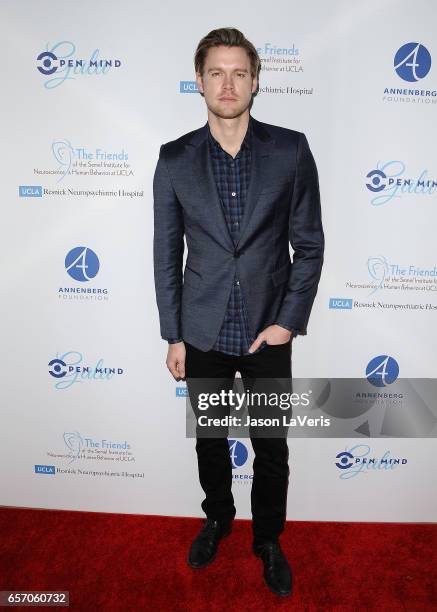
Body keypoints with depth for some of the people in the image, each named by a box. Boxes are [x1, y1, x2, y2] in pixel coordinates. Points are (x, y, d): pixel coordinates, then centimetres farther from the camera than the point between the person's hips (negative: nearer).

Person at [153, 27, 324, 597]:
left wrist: (289, 322, -10)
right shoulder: (175, 158, -1)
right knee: (210, 439, 20)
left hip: (269, 331, -1)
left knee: (271, 449, 14)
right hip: (204, 334, 1)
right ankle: (217, 517, 49)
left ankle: (268, 538, 41)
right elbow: (167, 254, 1)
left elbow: (309, 245, -3)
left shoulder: (291, 149, -5)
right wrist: (174, 336, 1)